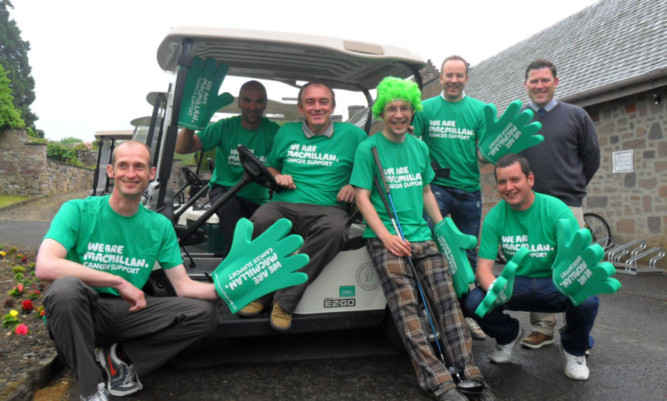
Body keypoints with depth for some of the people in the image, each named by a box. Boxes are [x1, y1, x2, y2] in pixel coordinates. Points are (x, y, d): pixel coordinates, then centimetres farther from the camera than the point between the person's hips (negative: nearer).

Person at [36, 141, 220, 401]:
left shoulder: (160, 226, 1)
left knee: (205, 313, -12)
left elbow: (184, 287, -1)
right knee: (66, 288, -36)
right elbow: (45, 266, -27)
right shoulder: (78, 211, -10)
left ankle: (118, 356, -5)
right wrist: (120, 282, -25)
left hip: (127, 313, 3)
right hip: (80, 313, -3)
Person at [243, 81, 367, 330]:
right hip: (284, 205, 2)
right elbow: (269, 166, 29)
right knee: (261, 221, -34)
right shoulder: (286, 132, 19)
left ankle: (284, 301, -26)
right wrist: (277, 177, 6)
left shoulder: (352, 134, 12)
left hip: (327, 208, -1)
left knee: (335, 229, -38)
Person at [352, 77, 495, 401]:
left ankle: (469, 373, -5)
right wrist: (385, 235, -15)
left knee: (447, 299, -7)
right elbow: (362, 197, -3)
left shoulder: (420, 147, 17)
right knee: (407, 308, -13)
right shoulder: (368, 148, 1)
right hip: (386, 238, -4)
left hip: (422, 235, 5)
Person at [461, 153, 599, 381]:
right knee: (473, 302, -24)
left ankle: (573, 349, 4)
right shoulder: (495, 217, -9)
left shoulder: (557, 210, -15)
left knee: (586, 300, -34)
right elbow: (484, 268, -12)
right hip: (517, 283, 2)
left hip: (556, 283, -1)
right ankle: (509, 336, 13)